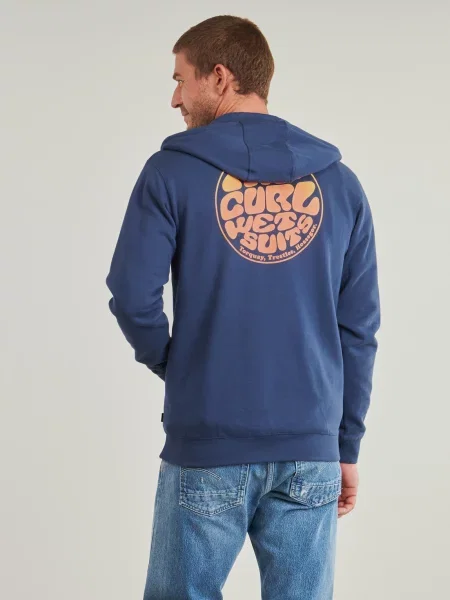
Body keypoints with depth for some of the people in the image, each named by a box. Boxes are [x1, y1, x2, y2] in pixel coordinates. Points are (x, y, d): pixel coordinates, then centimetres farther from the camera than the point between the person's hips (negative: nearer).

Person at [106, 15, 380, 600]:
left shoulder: (173, 172, -4)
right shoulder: (340, 182, 5)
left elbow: (133, 296, -9)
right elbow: (359, 328, 5)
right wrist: (348, 446, 12)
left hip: (207, 448, -2)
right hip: (311, 453, 3)